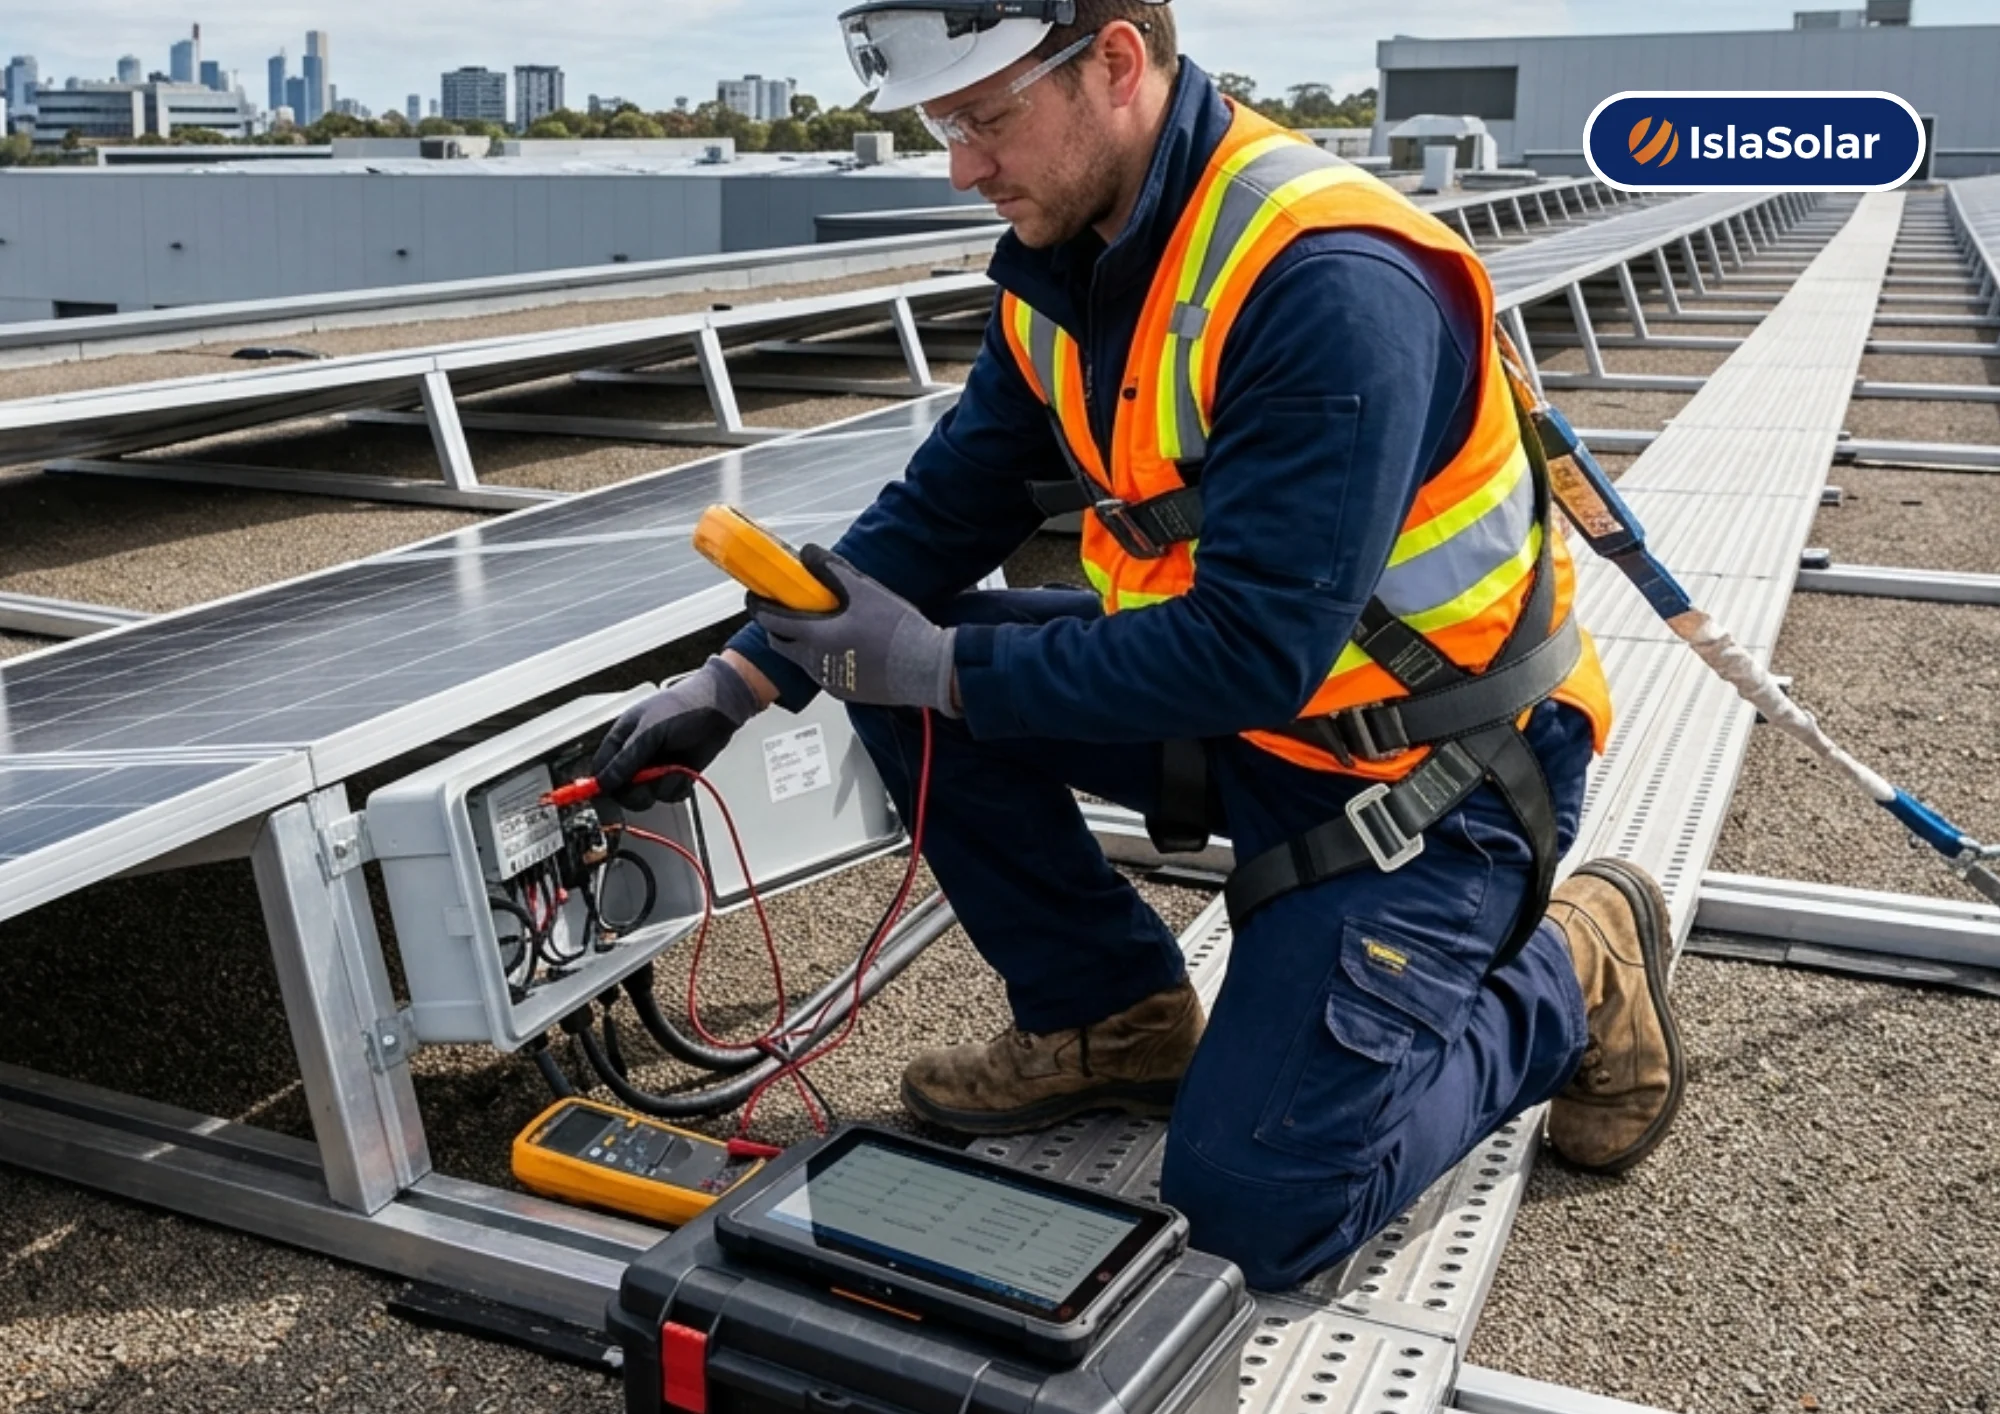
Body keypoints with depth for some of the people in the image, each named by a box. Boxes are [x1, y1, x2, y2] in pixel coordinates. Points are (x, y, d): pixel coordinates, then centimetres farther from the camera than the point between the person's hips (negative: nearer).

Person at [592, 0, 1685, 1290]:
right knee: (907, 682, -4)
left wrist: (940, 668, -27)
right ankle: (1116, 1016, 11)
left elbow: (1255, 649, -31)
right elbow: (948, 506, 3)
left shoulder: (1331, 285, -29)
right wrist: (744, 677, -7)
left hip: (1427, 762, -8)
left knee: (1254, 1205, -15)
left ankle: (1570, 978, 9)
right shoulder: (1061, 264, -2)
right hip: (1242, 701, 8)